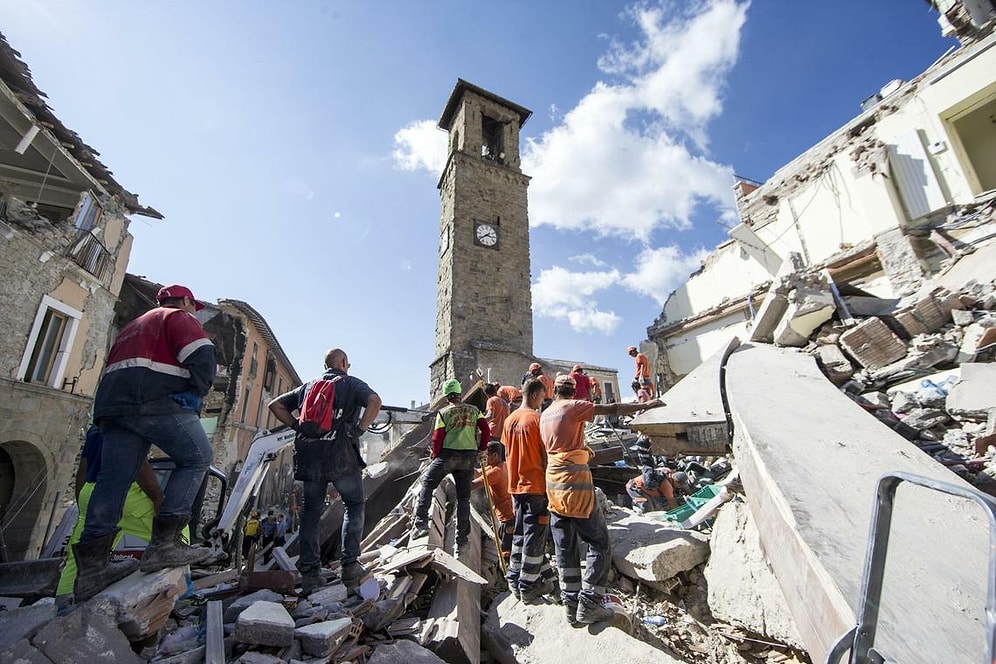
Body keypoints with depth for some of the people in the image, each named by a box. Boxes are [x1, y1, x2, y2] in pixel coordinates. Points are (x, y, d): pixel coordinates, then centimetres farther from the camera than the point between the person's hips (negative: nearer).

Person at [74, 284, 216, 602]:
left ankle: (91, 566, 6)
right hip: (156, 399, -8)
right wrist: (195, 395, -1)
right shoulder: (180, 318, 8)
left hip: (112, 402, 9)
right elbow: (202, 358, -11)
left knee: (114, 478, 7)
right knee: (197, 458, -3)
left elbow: (114, 365, 32)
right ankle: (164, 543, -11)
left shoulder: (133, 325, 36)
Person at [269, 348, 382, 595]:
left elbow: (275, 405, 19)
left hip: (309, 458, 4)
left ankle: (309, 572, 17)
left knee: (311, 511, 16)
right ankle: (350, 566, 7)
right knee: (354, 505, 12)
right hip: (341, 457, -4)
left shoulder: (308, 386, 18)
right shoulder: (352, 383, 4)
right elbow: (375, 401, -16)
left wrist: (297, 426, 14)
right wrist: (359, 429, -10)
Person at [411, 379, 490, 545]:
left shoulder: (443, 413, -1)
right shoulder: (474, 410, 8)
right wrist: (482, 450, 14)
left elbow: (437, 438, -4)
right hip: (469, 457, 3)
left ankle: (421, 523, 6)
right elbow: (486, 430, 3)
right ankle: (462, 535, 17)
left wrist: (434, 455, 12)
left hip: (448, 455, -3)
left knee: (427, 484, 13)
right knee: (463, 496, 12)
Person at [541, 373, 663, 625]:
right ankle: (588, 604, 4)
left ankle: (571, 604, 18)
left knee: (565, 548, 13)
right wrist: (645, 405, -6)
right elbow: (611, 409, -12)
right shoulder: (573, 406, -10)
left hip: (553, 484, 7)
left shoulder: (545, 415, 11)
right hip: (575, 484, -7)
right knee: (599, 545, 5)